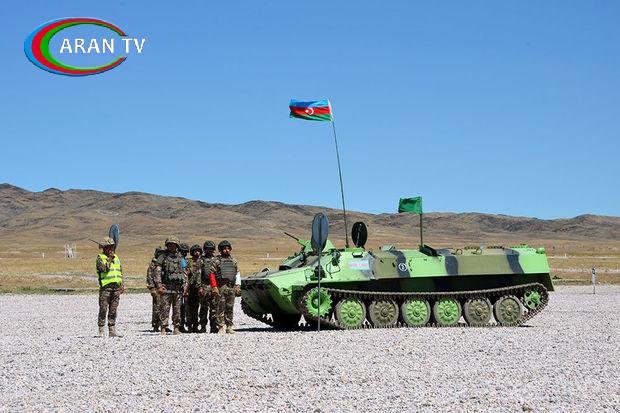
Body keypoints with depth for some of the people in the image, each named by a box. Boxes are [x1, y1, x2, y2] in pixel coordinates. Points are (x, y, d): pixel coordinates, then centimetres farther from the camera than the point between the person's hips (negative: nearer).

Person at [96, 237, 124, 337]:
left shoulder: (116, 258, 17)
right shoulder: (100, 257, -2)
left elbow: (120, 272, 21)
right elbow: (104, 268, -18)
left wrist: (121, 285, 14)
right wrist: (110, 259, -14)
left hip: (116, 287, 6)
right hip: (105, 287, -6)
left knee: (113, 310, 8)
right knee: (103, 309, -4)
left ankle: (112, 330, 12)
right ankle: (101, 331, -1)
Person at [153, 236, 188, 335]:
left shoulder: (180, 258, 15)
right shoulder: (162, 258, 3)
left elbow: (184, 273, 17)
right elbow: (157, 273, -2)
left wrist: (185, 285, 7)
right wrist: (159, 286, -11)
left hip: (178, 288, 3)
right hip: (166, 288, -3)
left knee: (177, 309, 5)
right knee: (164, 308, -6)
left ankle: (176, 328, 11)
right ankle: (163, 328, -5)